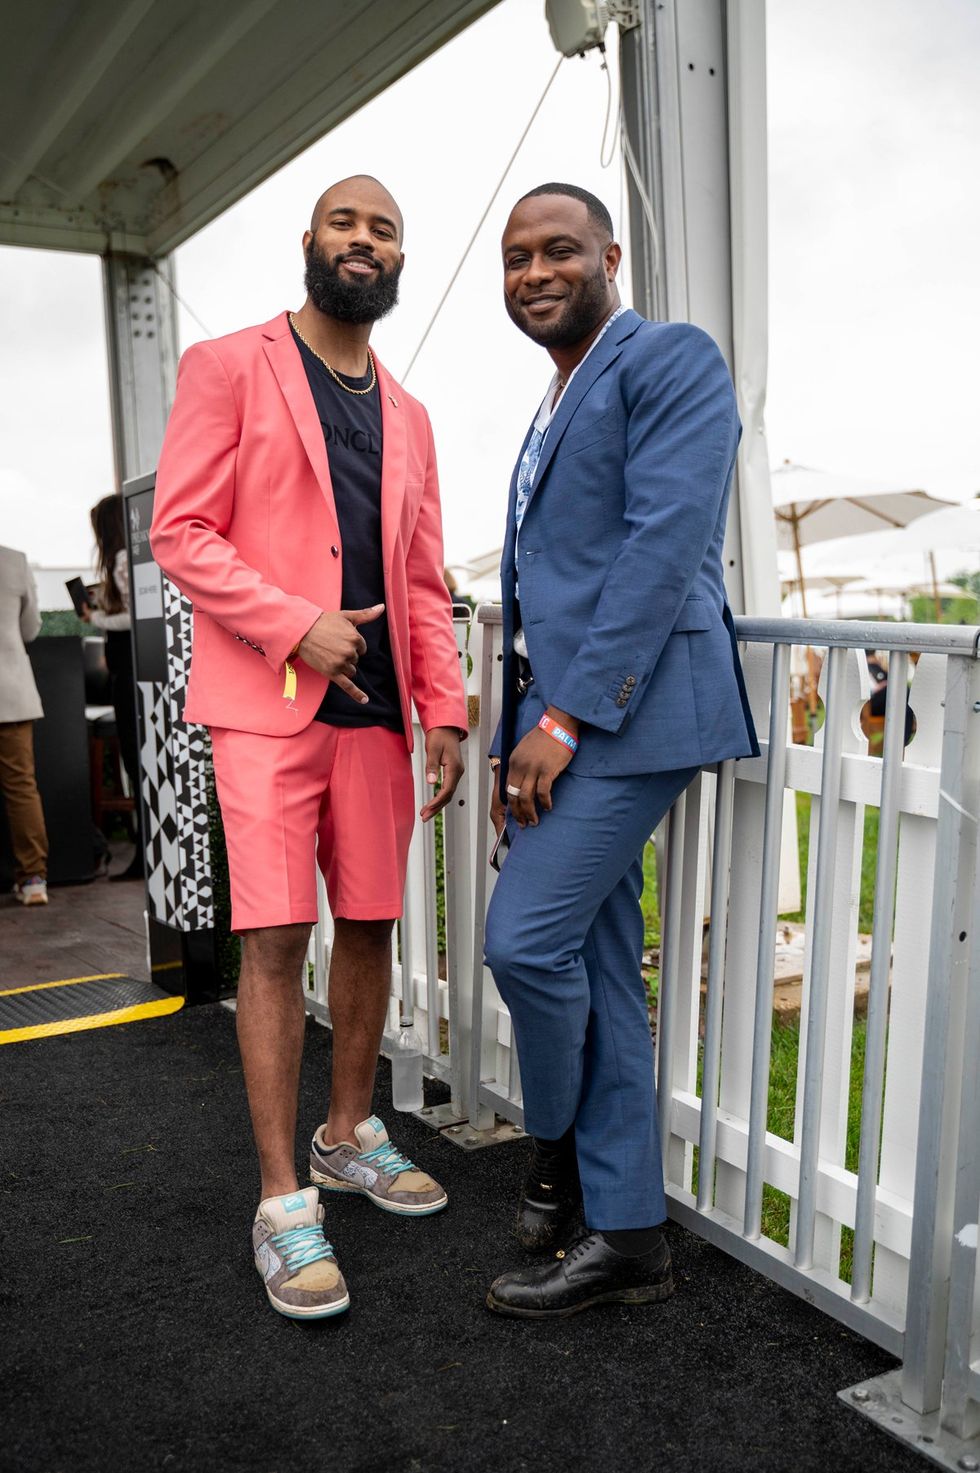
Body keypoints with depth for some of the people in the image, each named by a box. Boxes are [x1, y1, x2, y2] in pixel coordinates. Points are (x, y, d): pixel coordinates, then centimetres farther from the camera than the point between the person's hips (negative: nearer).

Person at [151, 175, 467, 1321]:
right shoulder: (229, 368, 3)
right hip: (266, 707, -5)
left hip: (375, 711, 6)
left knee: (370, 926, 9)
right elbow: (180, 534, -4)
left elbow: (423, 581, 17)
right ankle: (283, 1202, 4)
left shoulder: (406, 417, 19)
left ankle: (349, 1135, 28)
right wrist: (297, 627, -15)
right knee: (275, 939, -6)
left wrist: (445, 711, 6)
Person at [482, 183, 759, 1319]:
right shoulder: (552, 414, 24)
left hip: (629, 709, -9)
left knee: (526, 940, -12)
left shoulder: (670, 359, -3)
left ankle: (560, 1150, 16)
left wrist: (567, 718, -18)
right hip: (561, 720, 9)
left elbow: (668, 542, -16)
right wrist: (514, 744, 16)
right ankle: (622, 1234, 18)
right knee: (600, 971, 8)